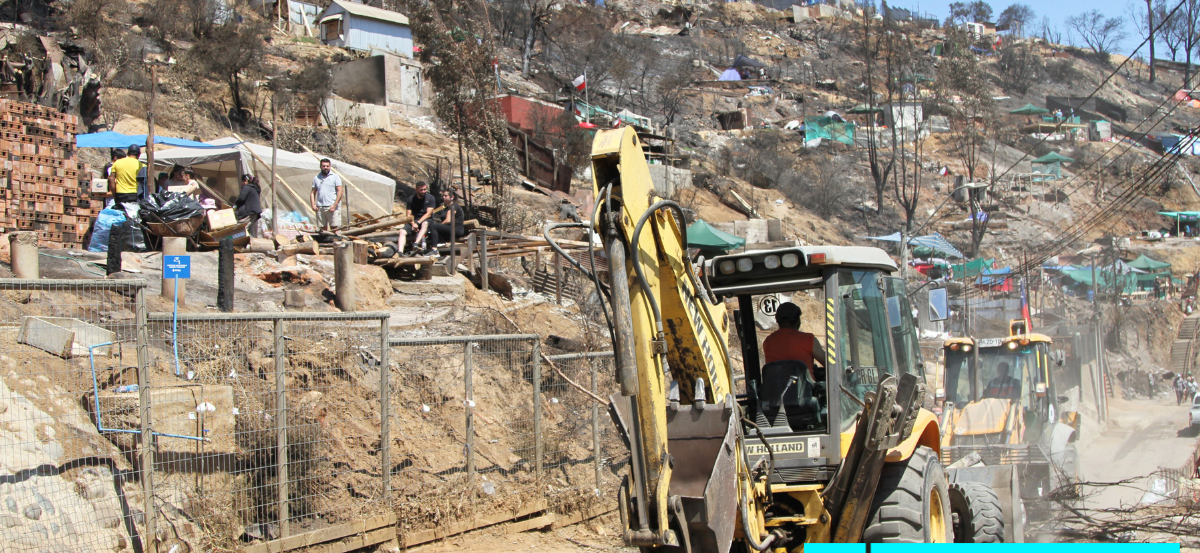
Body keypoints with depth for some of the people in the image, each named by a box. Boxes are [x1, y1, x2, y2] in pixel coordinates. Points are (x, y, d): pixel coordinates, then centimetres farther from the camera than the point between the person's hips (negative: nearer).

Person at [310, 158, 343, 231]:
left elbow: (340, 191, -2)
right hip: (320, 208, 4)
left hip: (332, 207, -3)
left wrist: (334, 205, -12)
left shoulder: (335, 177, 5)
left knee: (334, 228, -8)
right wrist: (313, 204, 0)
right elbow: (313, 193, 17)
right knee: (323, 228, 3)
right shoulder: (316, 178, 15)